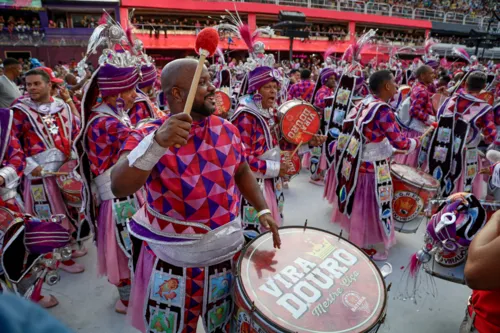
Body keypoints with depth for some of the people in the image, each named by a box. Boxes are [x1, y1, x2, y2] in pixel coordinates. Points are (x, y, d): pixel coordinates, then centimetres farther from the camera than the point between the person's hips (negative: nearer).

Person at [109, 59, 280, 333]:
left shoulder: (227, 130, -3)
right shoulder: (147, 136, -16)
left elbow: (242, 172, 11)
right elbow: (119, 188, -30)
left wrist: (263, 209, 1)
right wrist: (158, 143, -43)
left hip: (227, 254, 3)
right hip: (173, 262, -3)